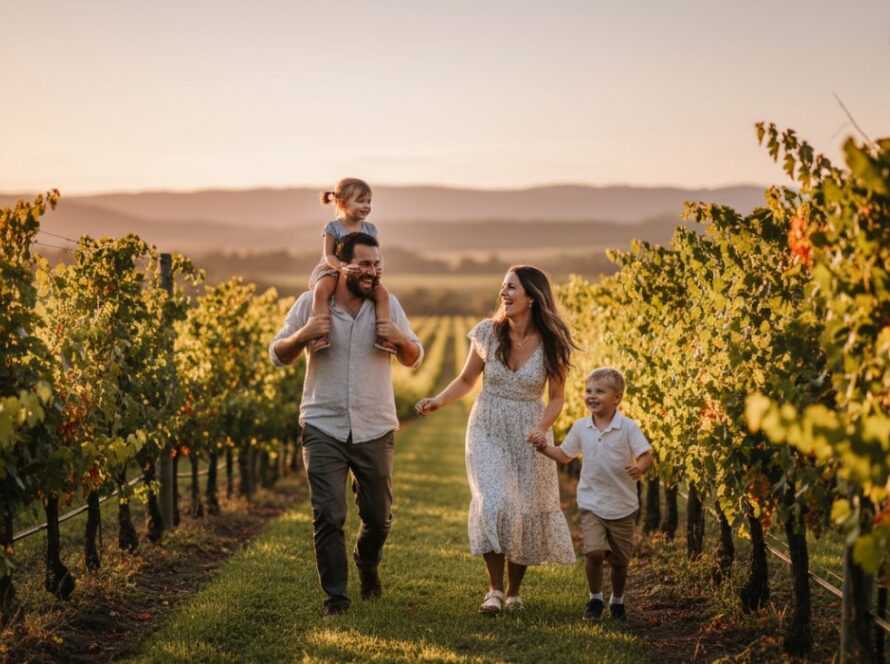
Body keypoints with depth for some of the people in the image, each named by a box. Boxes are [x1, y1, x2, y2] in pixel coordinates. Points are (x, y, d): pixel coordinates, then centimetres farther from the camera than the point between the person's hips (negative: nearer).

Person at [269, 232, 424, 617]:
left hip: (374, 429, 2)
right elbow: (278, 356, 3)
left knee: (378, 515, 11)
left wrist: (400, 339, -14)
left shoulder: (388, 304, 2)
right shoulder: (311, 302, -3)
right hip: (323, 428, -2)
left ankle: (367, 565, 41)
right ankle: (335, 597, 1)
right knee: (328, 516, -8)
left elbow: (414, 359, 9)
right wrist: (303, 335, -18)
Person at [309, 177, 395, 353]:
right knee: (321, 290, -36)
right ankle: (322, 335, -39)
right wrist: (343, 266, -32)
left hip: (362, 273, 4)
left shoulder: (370, 228, 6)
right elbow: (328, 255, -12)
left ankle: (382, 336, -17)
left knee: (382, 293, -20)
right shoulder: (333, 228, -7)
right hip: (332, 270, -4)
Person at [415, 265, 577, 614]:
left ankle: (514, 592, 22)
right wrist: (438, 400, -10)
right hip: (488, 432, 0)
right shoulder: (488, 333, -5)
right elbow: (466, 380, 7)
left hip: (528, 437, 0)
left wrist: (542, 428, -18)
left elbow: (556, 398, 1)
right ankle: (495, 589, -7)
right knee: (494, 504, -19)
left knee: (527, 511, 3)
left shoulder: (551, 344, -8)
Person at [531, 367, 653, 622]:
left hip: (622, 506, -1)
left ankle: (617, 601, 33)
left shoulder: (628, 427, -9)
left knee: (620, 560, 10)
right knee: (594, 552, -16)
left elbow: (646, 455, -10)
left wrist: (639, 468, -32)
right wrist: (545, 448, -3)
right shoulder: (580, 428, 1)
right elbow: (565, 455, 14)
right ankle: (595, 599, 5)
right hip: (591, 503, 1)